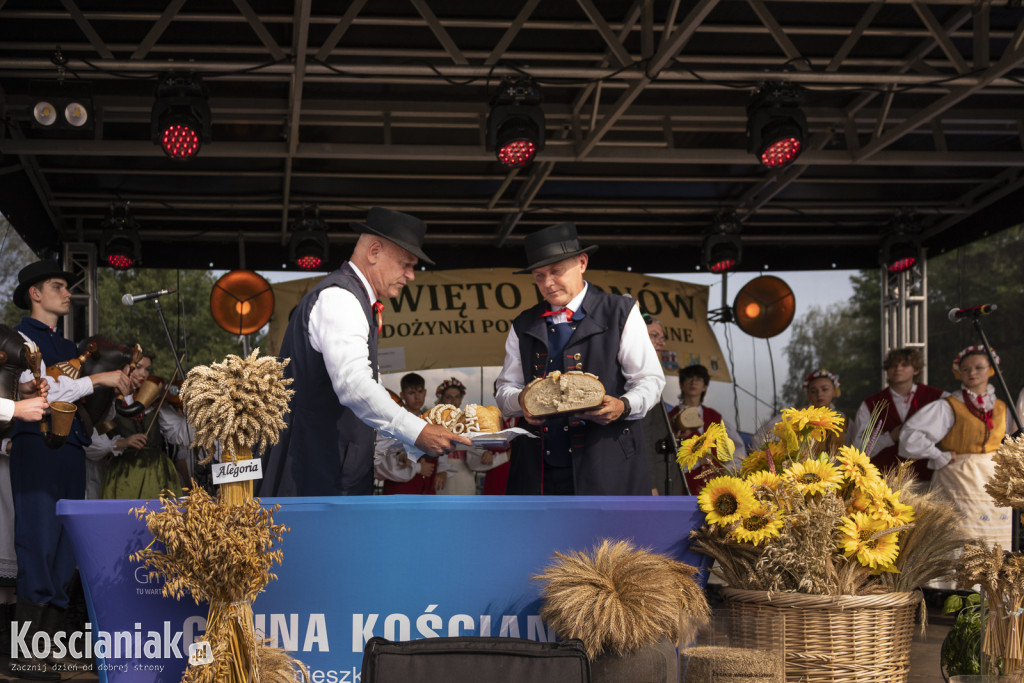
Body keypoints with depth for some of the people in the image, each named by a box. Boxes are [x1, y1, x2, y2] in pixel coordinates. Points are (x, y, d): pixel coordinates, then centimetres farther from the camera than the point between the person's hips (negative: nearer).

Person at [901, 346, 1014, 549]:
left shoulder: (1002, 409, 12)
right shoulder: (947, 407, -5)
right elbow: (911, 434, -13)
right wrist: (940, 457, -9)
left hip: (994, 483, 5)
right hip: (960, 484, -5)